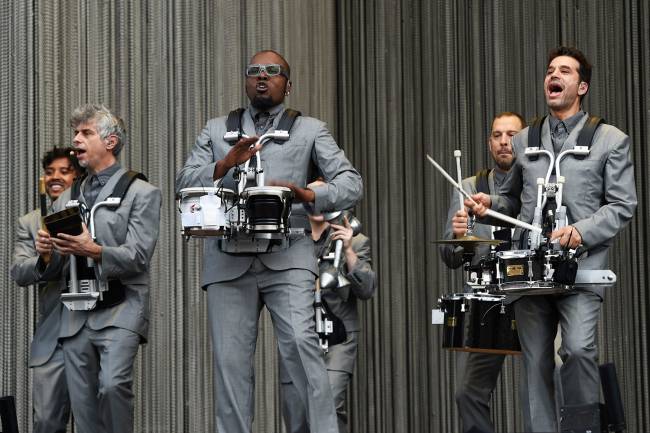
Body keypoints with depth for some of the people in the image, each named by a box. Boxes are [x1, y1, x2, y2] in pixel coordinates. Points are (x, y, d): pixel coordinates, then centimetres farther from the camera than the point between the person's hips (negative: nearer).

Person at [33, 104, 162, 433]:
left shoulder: (141, 193, 3)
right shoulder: (66, 199, 18)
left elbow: (138, 257, -8)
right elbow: (53, 271, 18)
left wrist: (95, 251, -25)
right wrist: (47, 255, -6)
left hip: (119, 311, -5)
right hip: (76, 317, 5)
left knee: (112, 384, -27)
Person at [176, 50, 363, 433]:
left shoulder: (310, 131, 15)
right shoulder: (218, 130, 21)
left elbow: (351, 183, 4)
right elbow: (184, 183, 10)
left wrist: (309, 195, -15)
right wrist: (225, 164, -9)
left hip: (287, 258, -2)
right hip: (229, 261, 2)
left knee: (301, 342, -19)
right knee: (231, 360, -2)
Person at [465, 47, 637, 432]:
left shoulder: (611, 140, 5)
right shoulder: (524, 141, 16)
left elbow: (622, 206, -1)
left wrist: (581, 232, -16)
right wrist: (490, 205, 4)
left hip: (580, 269, -4)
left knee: (578, 348, -23)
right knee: (536, 363, 3)